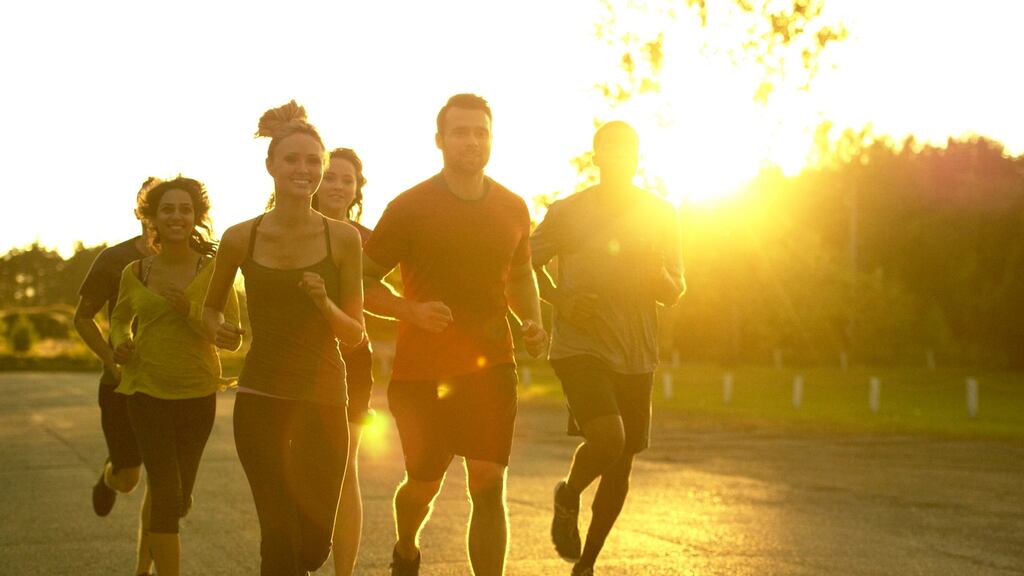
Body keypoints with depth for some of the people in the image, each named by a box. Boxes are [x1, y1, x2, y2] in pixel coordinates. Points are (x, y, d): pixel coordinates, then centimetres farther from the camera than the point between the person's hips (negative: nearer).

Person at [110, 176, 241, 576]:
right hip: (148, 392, -1)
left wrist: (191, 310, -23)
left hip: (199, 394, 1)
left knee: (178, 497, 15)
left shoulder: (214, 272, -6)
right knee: (167, 492, -16)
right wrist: (120, 343, -4)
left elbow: (233, 340, -8)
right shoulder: (136, 273, -1)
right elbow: (120, 317, 18)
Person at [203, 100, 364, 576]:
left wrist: (323, 303, -18)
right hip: (260, 398, 0)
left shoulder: (342, 238, -3)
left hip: (323, 397, 0)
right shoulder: (240, 238, -1)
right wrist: (217, 328, -4)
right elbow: (211, 306, 17)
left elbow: (355, 334, 1)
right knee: (280, 536, -5)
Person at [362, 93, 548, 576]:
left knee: (488, 486, -8)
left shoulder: (513, 209, 6)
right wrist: (412, 310, -21)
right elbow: (363, 282, -4)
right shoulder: (409, 207, -7)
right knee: (424, 482, 11)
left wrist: (532, 322, 2)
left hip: (490, 367, 2)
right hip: (421, 371, -2)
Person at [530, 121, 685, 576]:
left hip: (636, 358, 4)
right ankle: (568, 497, 7)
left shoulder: (661, 215, 7)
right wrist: (560, 300, -9)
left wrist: (657, 275, -13)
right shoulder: (567, 212, -2)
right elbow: (528, 264, 8)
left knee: (620, 469, 6)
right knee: (607, 438, -25)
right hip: (579, 349, -4)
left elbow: (674, 294, 10)